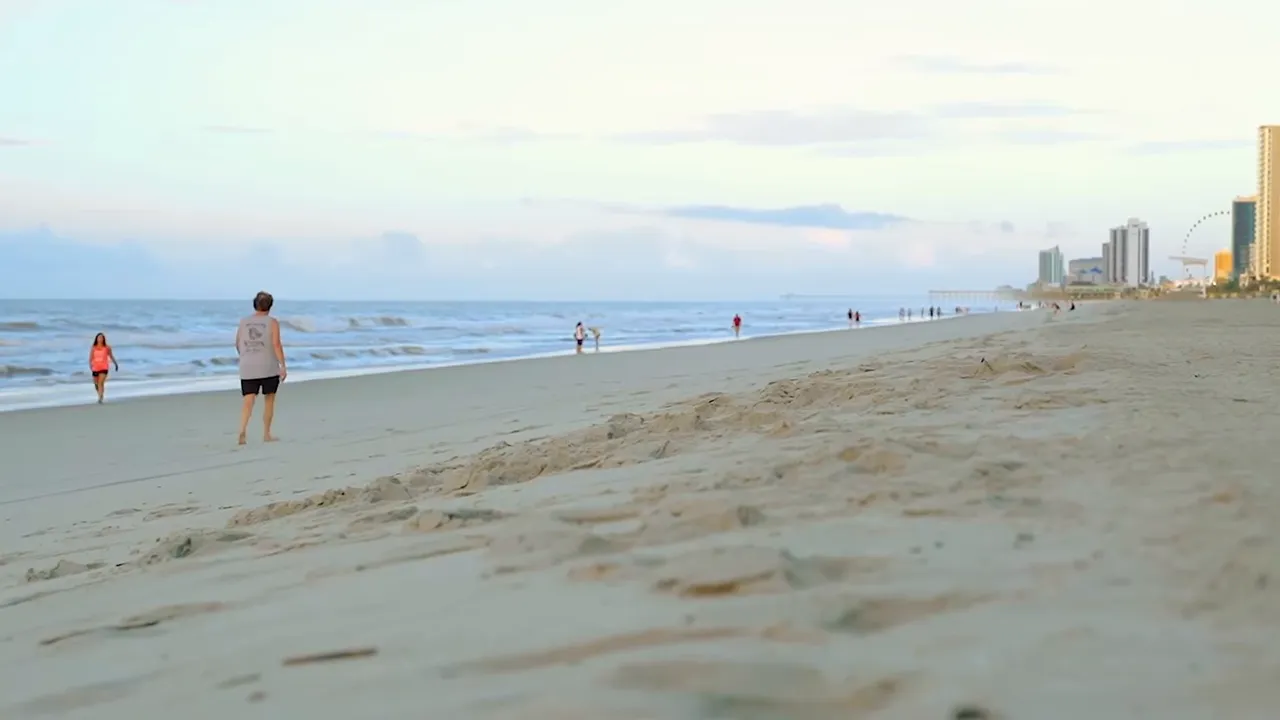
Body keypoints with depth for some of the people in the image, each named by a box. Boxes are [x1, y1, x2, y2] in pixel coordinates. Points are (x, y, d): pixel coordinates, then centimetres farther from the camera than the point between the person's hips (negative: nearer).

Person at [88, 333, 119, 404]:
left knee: (101, 383, -18)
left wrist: (116, 364, 21)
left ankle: (100, 398, -20)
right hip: (95, 368, 2)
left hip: (104, 368, -2)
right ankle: (100, 395, 40)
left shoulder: (107, 348, 0)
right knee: (96, 384, 13)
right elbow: (90, 358, -2)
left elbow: (111, 356, 13)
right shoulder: (93, 348, 1)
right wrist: (90, 365, -19)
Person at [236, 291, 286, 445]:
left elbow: (238, 344, 14)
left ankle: (242, 430, -25)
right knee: (269, 400, 12)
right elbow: (276, 344, -14)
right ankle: (266, 434, 15)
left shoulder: (243, 322, 6)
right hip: (269, 368, -2)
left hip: (248, 369, 2)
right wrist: (283, 366, -13)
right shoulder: (272, 322, -4)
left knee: (248, 401, -2)